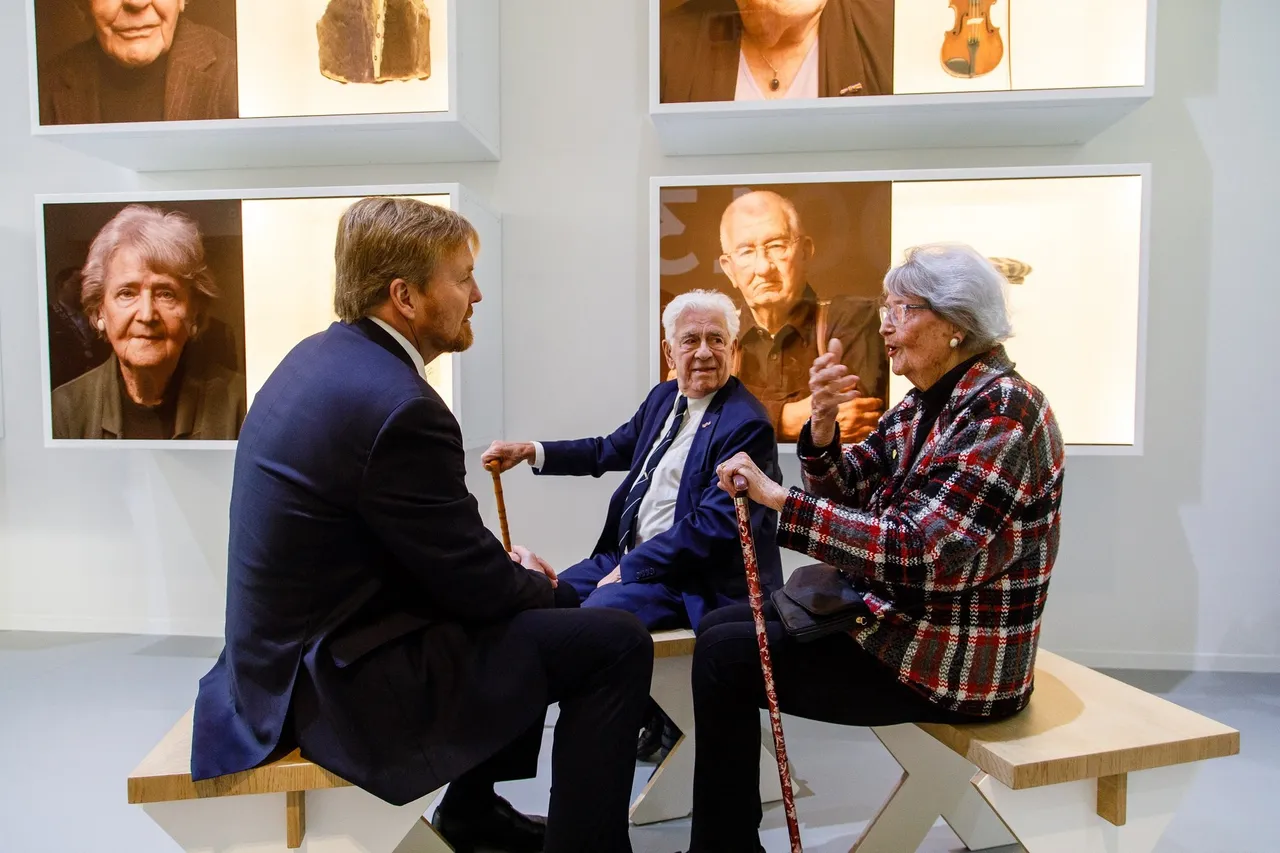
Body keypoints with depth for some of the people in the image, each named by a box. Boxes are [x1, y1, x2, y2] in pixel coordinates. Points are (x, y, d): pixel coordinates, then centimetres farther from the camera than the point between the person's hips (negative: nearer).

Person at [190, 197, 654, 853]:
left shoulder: (320, 357, 4)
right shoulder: (399, 407, -26)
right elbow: (477, 588, -18)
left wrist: (505, 565, 5)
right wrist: (534, 582, 3)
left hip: (296, 651, 10)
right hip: (339, 682, -10)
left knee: (530, 598, 25)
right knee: (617, 642, -9)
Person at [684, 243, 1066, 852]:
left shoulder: (1002, 409, -21)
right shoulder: (923, 403, 7)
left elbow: (923, 555, -30)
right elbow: (845, 496, 5)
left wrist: (777, 498, -30)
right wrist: (823, 424, -14)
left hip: (957, 659, -9)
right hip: (894, 612, 10)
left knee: (724, 657, -13)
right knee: (719, 626, 10)